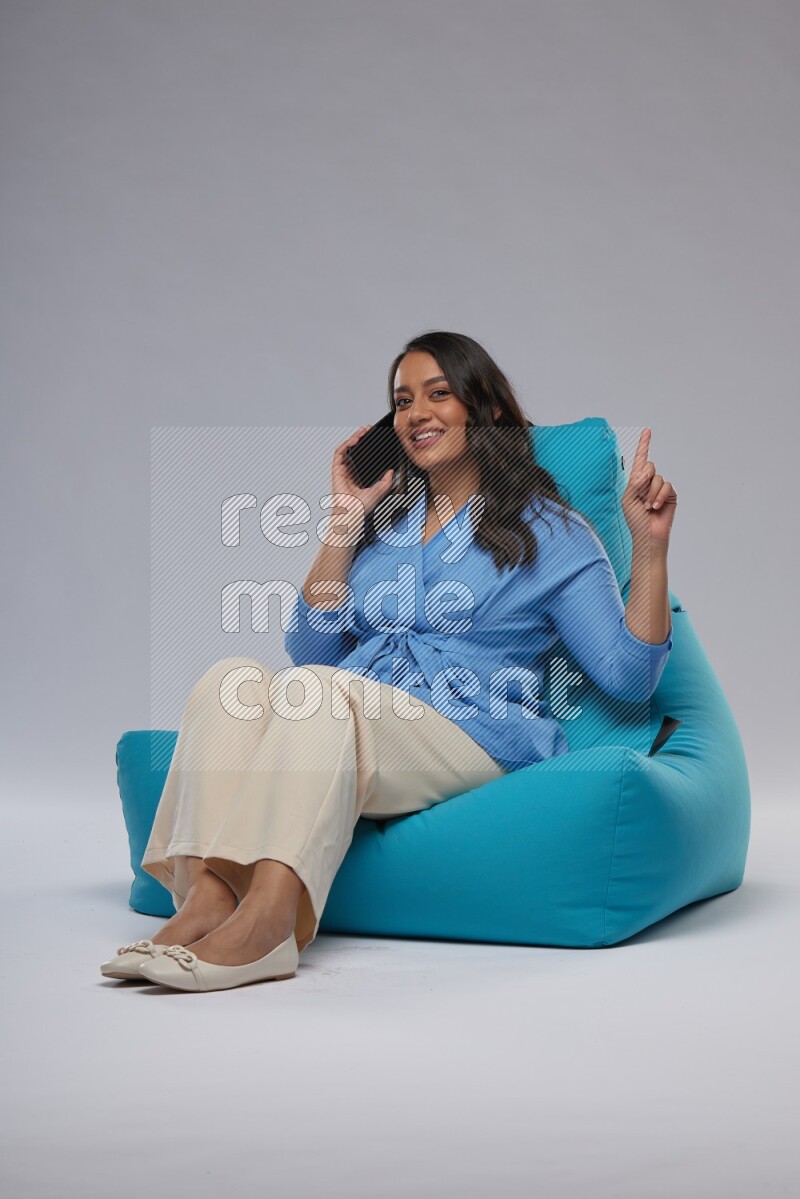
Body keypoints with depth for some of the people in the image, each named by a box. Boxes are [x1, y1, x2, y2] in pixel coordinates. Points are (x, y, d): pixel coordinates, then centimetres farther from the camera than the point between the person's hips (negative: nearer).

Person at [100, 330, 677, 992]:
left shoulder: (548, 530, 11)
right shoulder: (383, 520, 24)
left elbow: (628, 675, 2)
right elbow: (312, 650, 15)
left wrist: (650, 546, -8)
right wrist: (343, 523, 11)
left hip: (469, 738, -5)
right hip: (344, 733, 5)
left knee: (318, 689, -32)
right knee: (232, 677, -23)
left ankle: (266, 918, -47)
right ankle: (206, 897, -39)